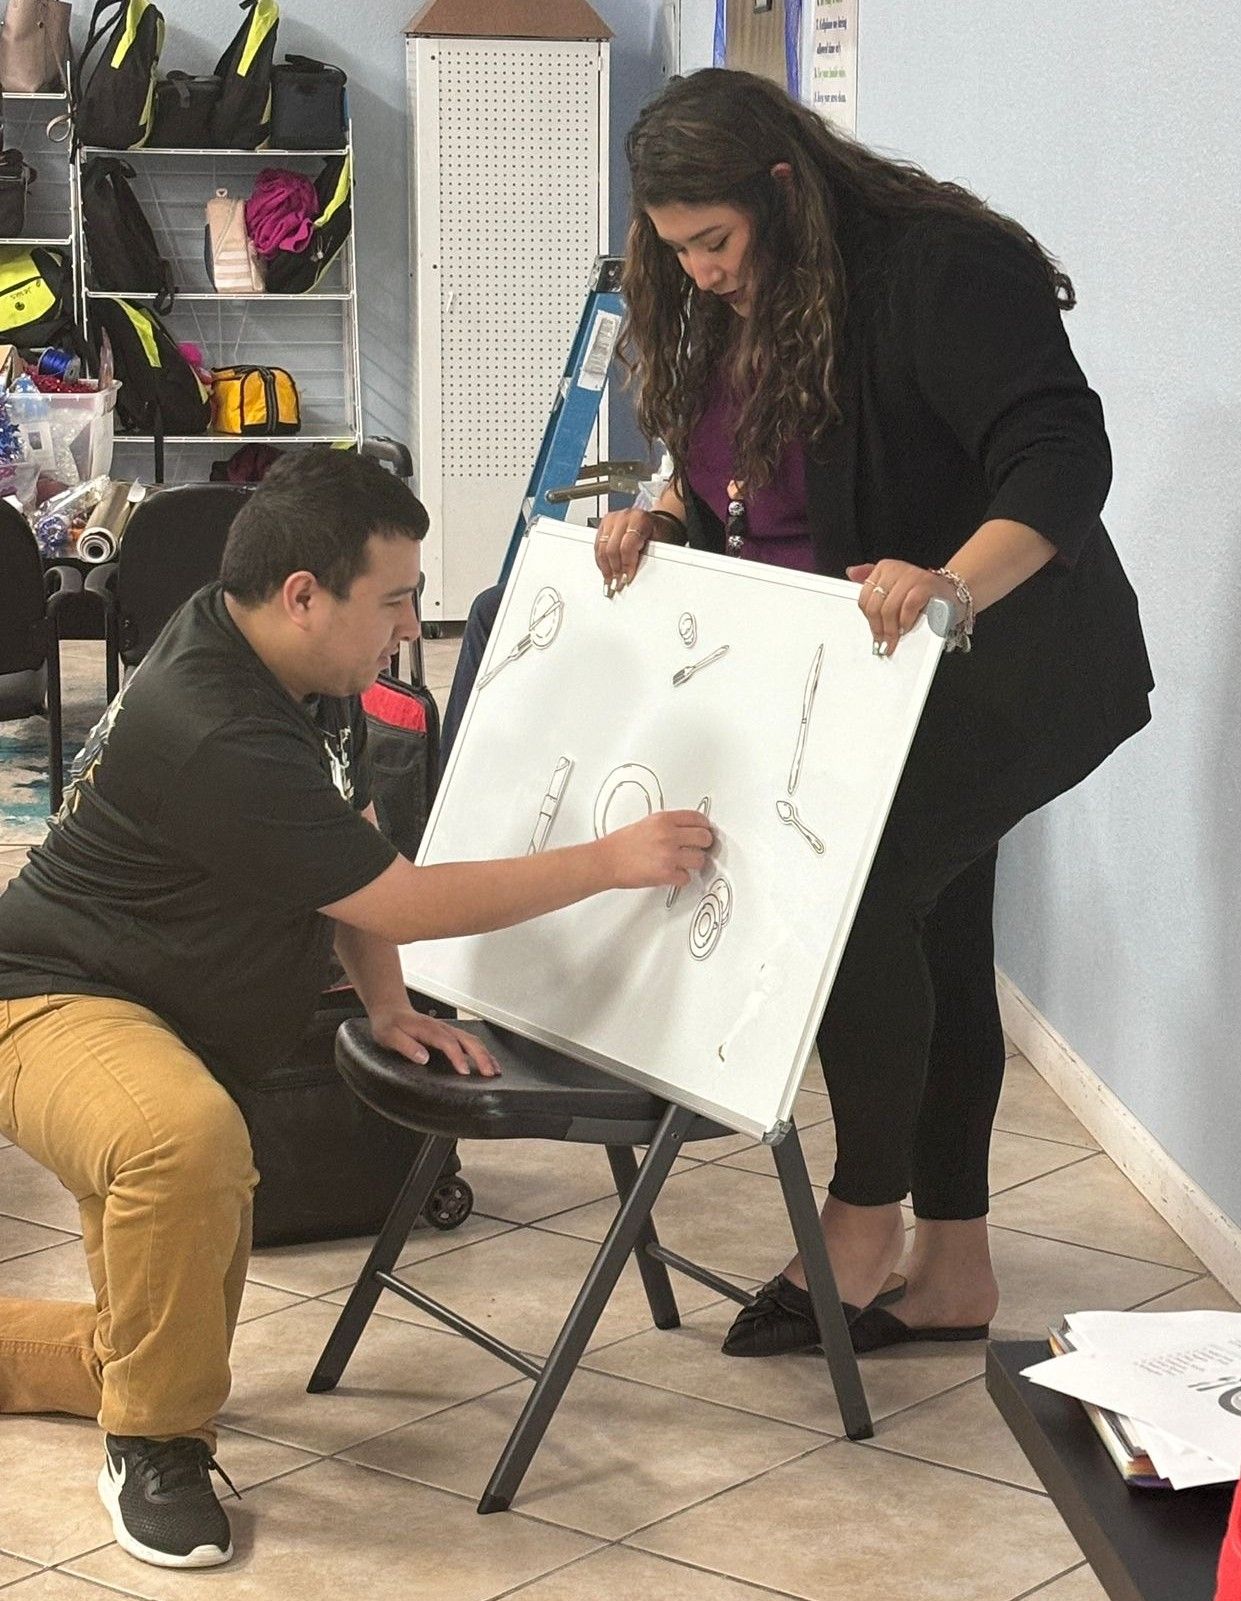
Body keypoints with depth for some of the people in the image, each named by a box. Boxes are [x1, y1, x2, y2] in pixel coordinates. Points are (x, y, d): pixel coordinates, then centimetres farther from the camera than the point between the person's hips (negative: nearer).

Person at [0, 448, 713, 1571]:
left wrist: (388, 1006, 1)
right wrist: (612, 862, -20)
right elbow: (401, 903, -25)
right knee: (188, 1139, -44)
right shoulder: (216, 735, -31)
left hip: (181, 1029, 10)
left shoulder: (312, 673, 0)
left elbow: (354, 850, 14)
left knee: (148, 1349, 12)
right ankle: (154, 1449, -22)